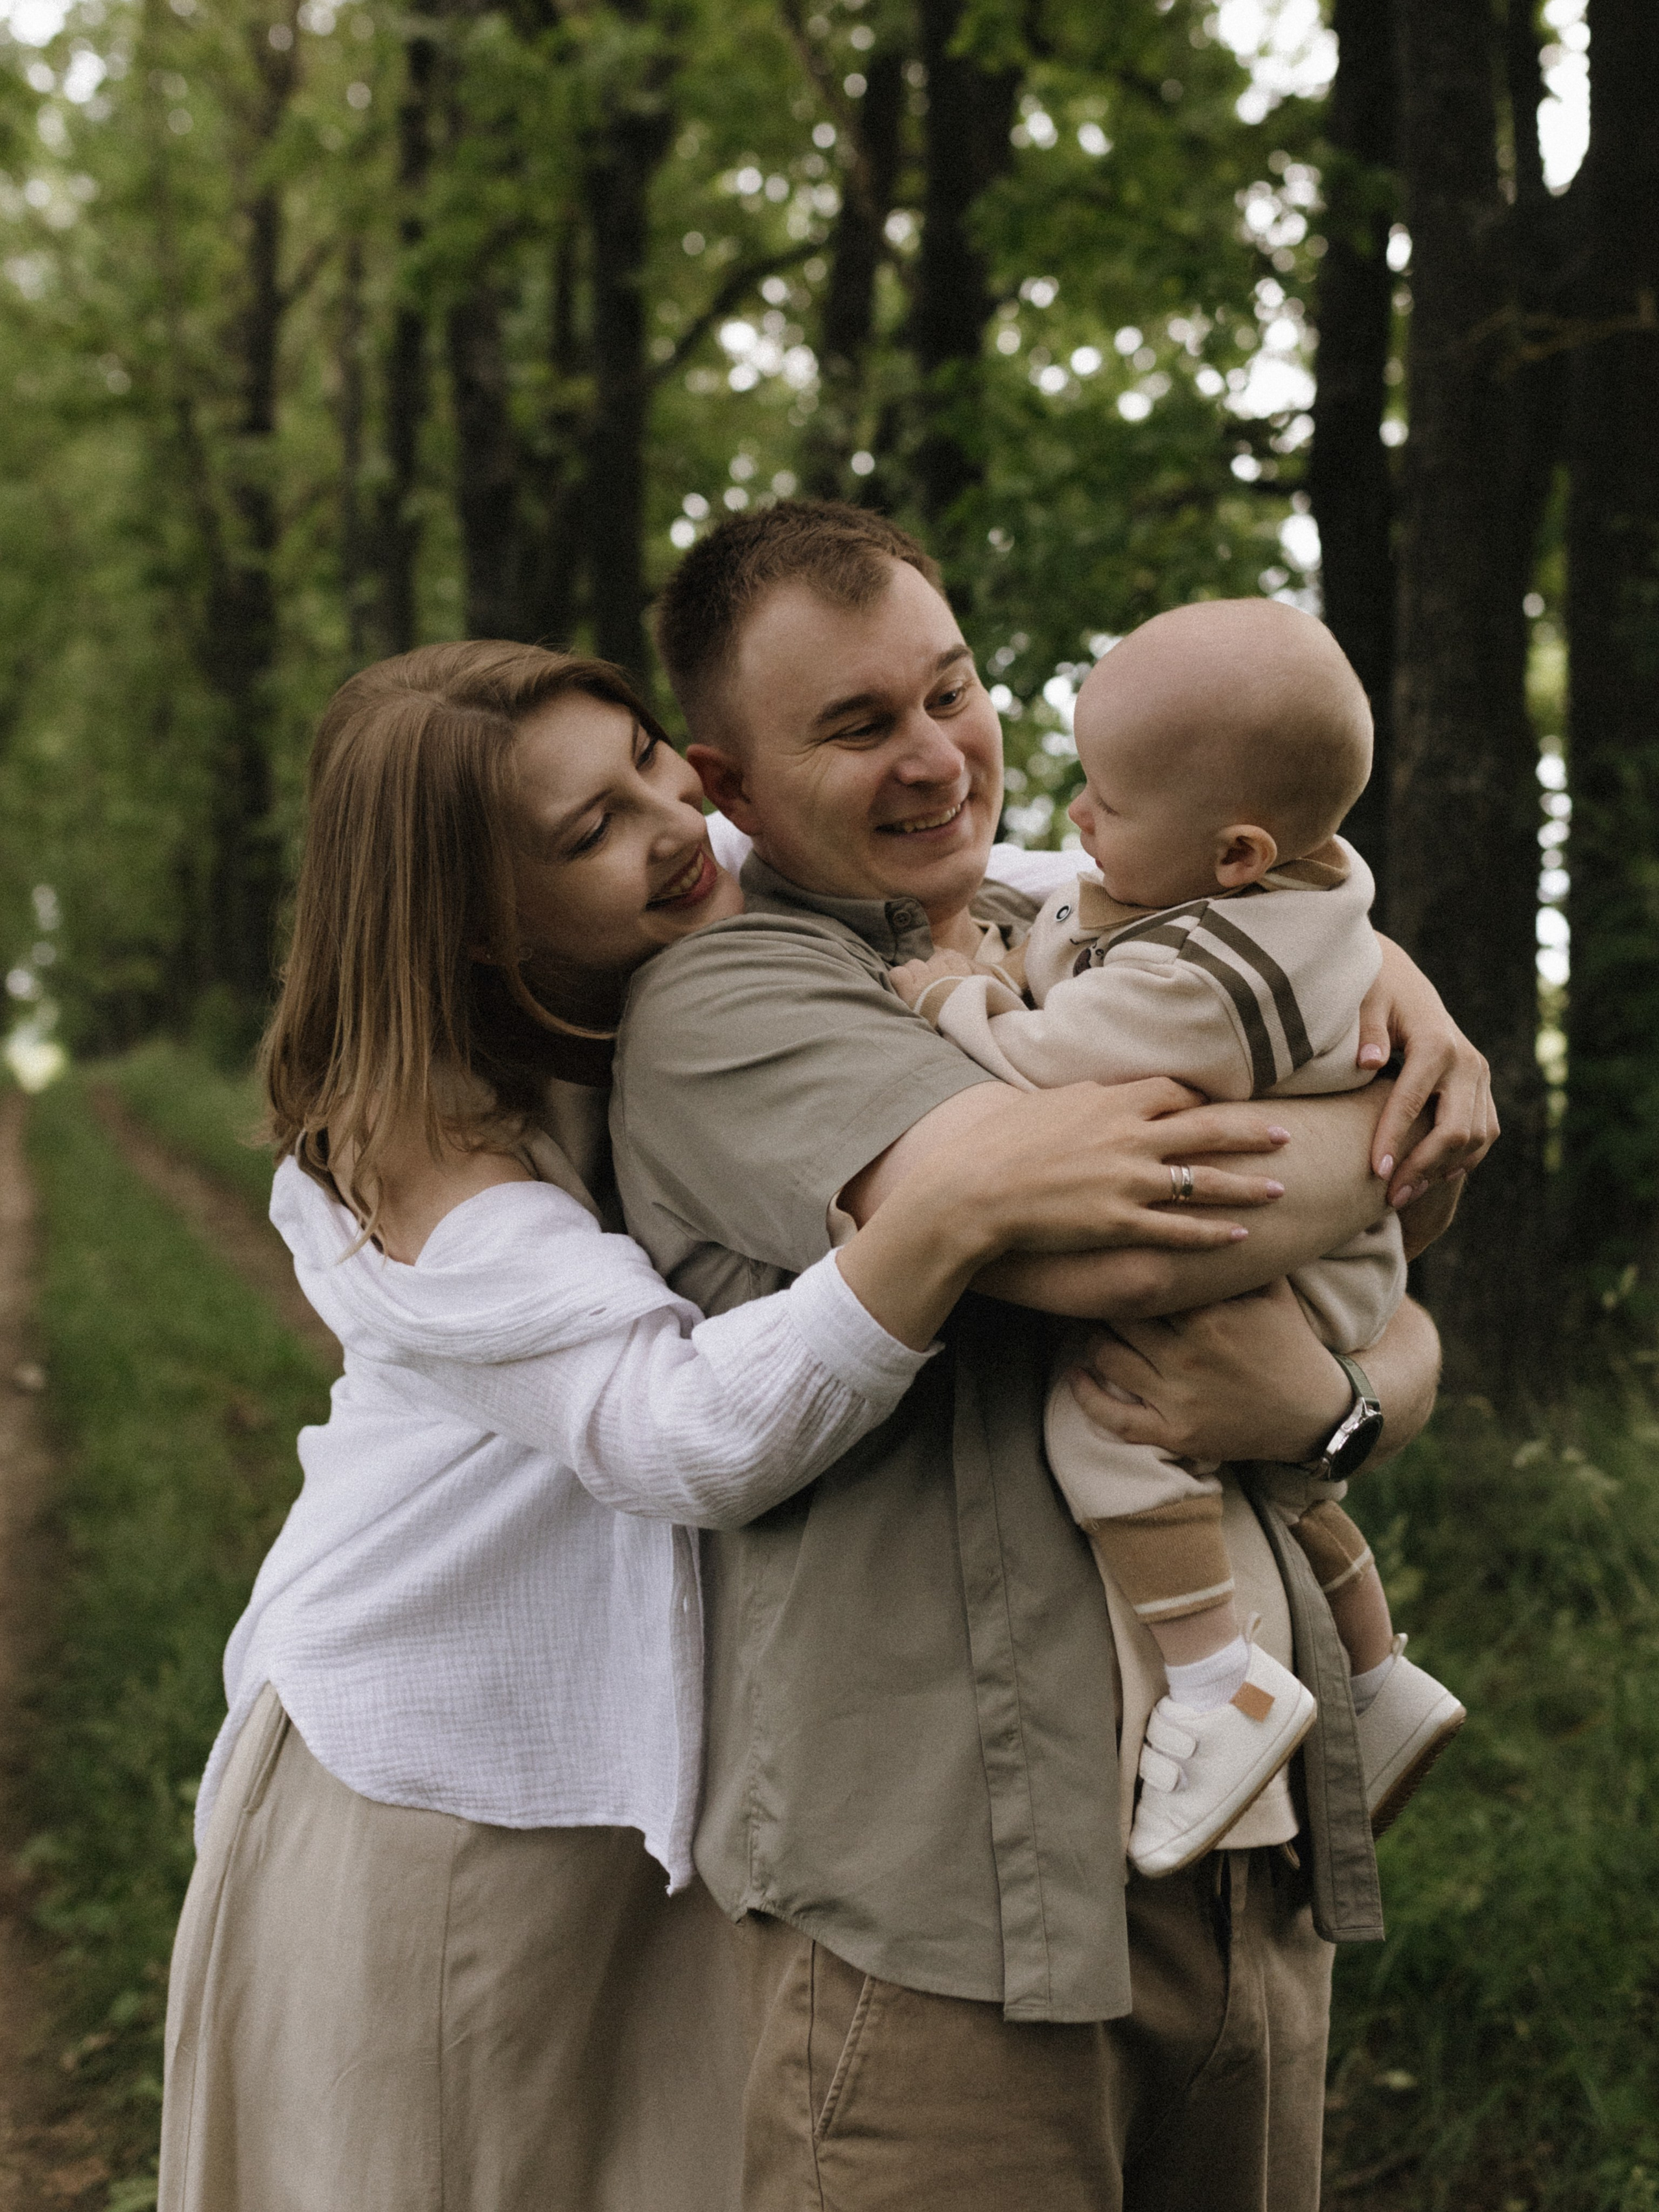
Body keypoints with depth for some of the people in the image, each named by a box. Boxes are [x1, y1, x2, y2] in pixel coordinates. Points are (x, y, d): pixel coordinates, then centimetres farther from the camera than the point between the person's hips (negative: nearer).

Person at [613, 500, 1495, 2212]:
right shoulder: (725, 1000, -7)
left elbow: (1405, 1343, 13)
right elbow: (1102, 1229, -24)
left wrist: (1321, 1408, -12)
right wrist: (1413, 1116, -6)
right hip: (942, 1883, -6)